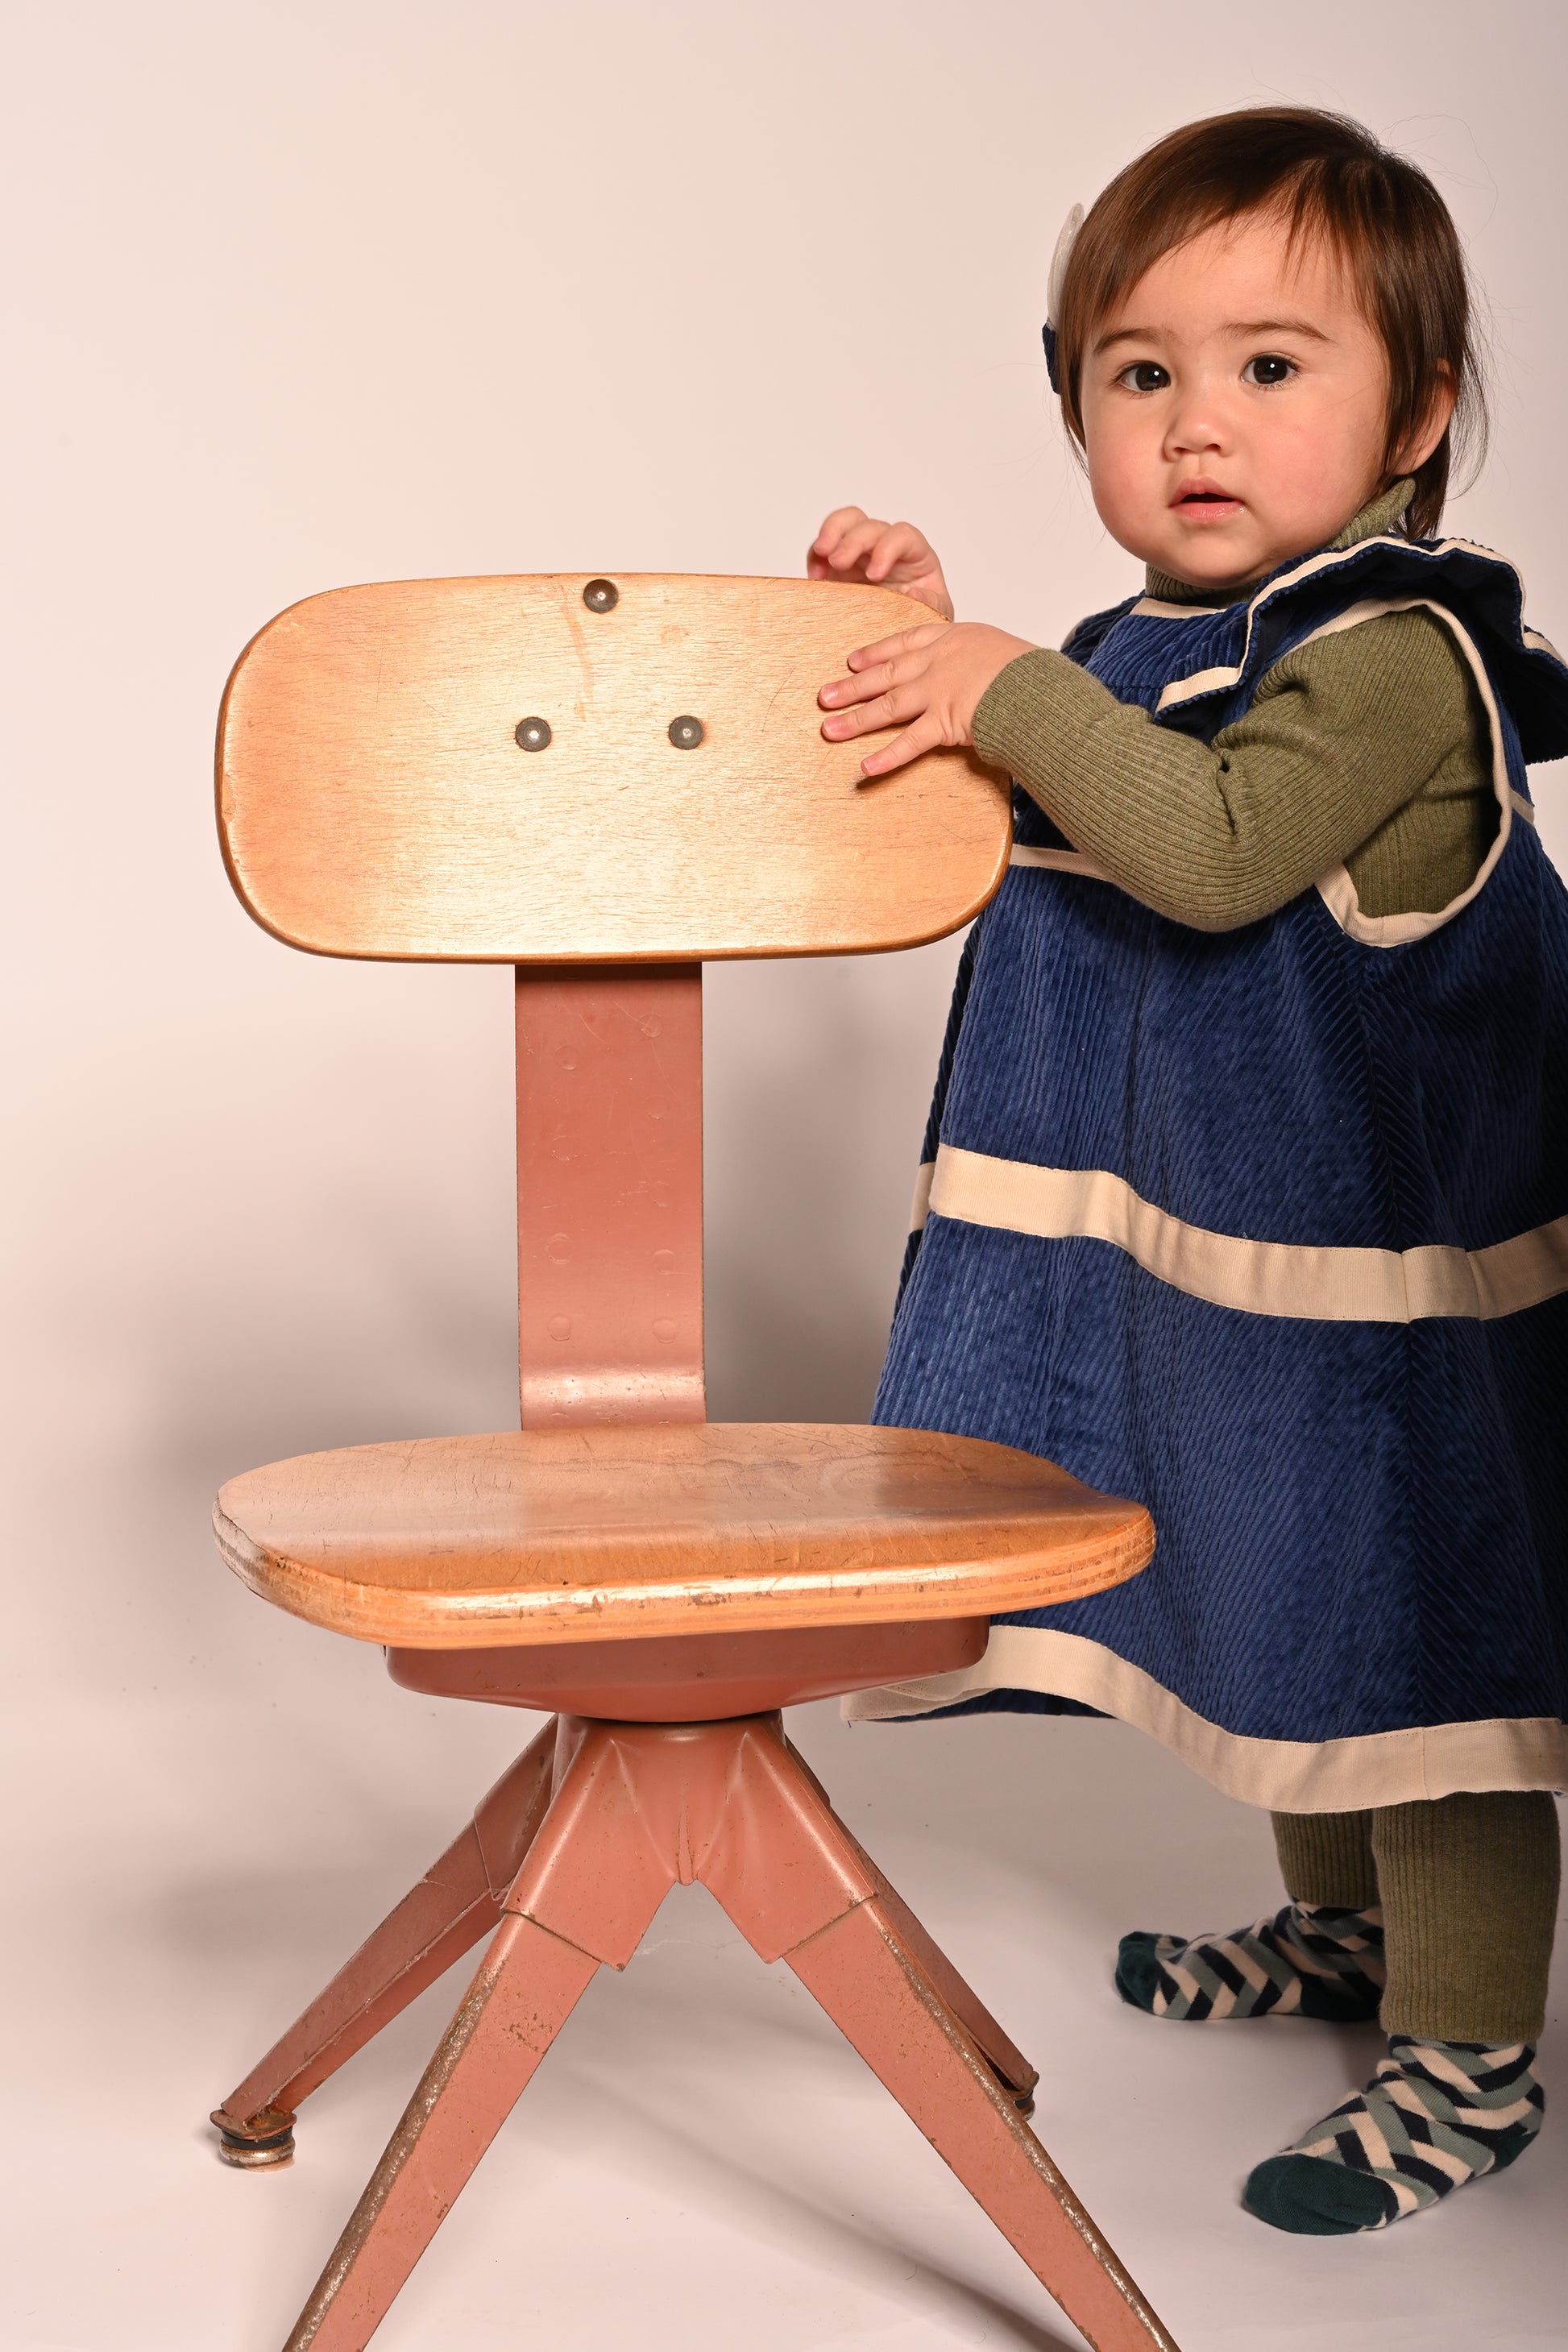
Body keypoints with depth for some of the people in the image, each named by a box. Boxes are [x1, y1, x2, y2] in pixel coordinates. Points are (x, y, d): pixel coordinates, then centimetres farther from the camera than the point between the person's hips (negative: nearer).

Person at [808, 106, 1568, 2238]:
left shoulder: (1393, 657, -20)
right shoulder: (1154, 665, 8)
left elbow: (1215, 854, -34)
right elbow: (1026, 830, 22)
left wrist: (1016, 694, -26)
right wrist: (934, 640, 9)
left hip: (1377, 1286, -9)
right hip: (1204, 1252, 9)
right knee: (1282, 1605, 23)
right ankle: (1344, 1919, 44)